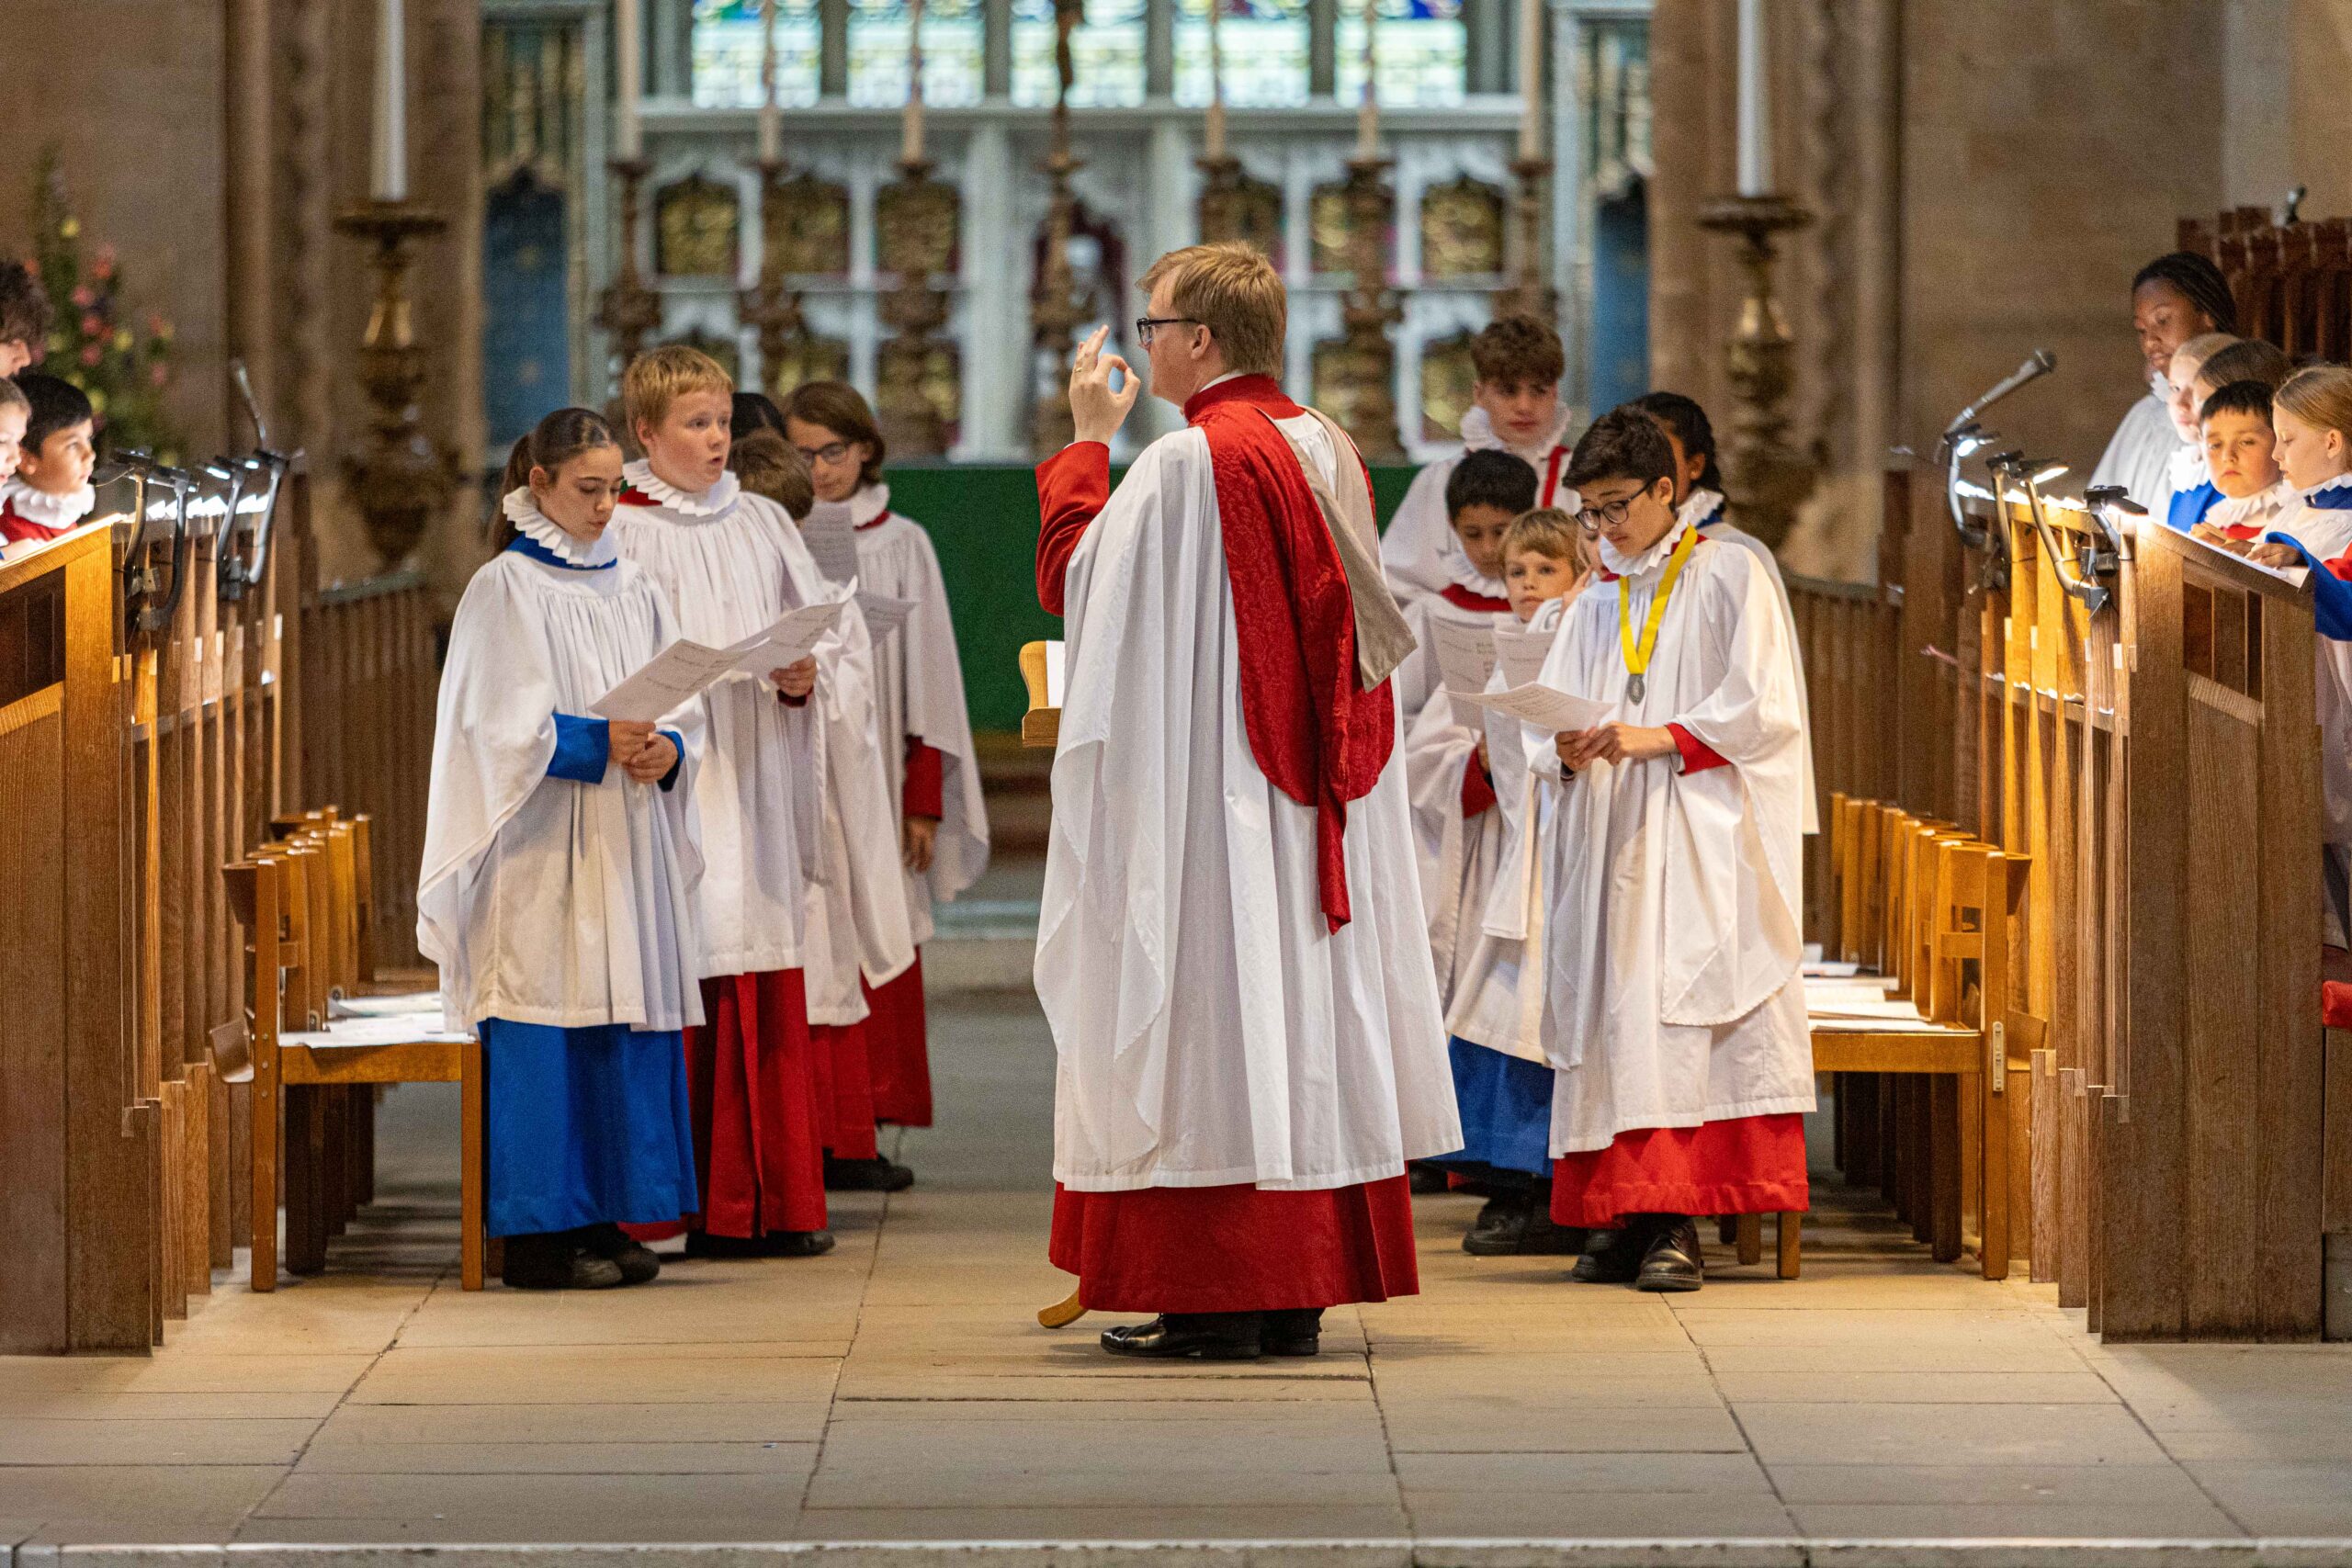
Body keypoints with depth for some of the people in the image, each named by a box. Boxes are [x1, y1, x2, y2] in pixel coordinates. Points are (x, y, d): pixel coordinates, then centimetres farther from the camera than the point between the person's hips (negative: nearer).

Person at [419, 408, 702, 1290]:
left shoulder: (634, 590, 14)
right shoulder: (505, 591, -4)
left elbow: (686, 704, 12)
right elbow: (500, 725, -11)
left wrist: (666, 750, -10)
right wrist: (600, 745, -21)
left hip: (629, 846, 6)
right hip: (542, 850, -6)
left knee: (627, 1028, 5)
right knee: (546, 1034, -8)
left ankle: (604, 1218, 12)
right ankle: (541, 1233, -5)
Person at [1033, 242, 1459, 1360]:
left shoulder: (1188, 463, -15)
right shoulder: (1327, 452, 8)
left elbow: (1069, 577, -7)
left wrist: (1088, 441, 3)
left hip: (1205, 787, -8)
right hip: (1312, 803, 8)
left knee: (1209, 1020, -5)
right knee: (1300, 1017, 8)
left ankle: (1215, 1299, -5)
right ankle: (1297, 1295, 10)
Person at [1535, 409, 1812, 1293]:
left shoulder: (1728, 578, 3)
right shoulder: (1596, 607, 20)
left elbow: (1761, 709, -6)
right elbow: (1557, 722, 16)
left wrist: (1655, 738, -15)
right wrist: (1573, 752, -8)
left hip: (1698, 838, -6)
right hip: (1611, 838, 6)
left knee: (1678, 1006, -15)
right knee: (1611, 1009, -3)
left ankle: (1675, 1224, -19)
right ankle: (1620, 1217, -2)